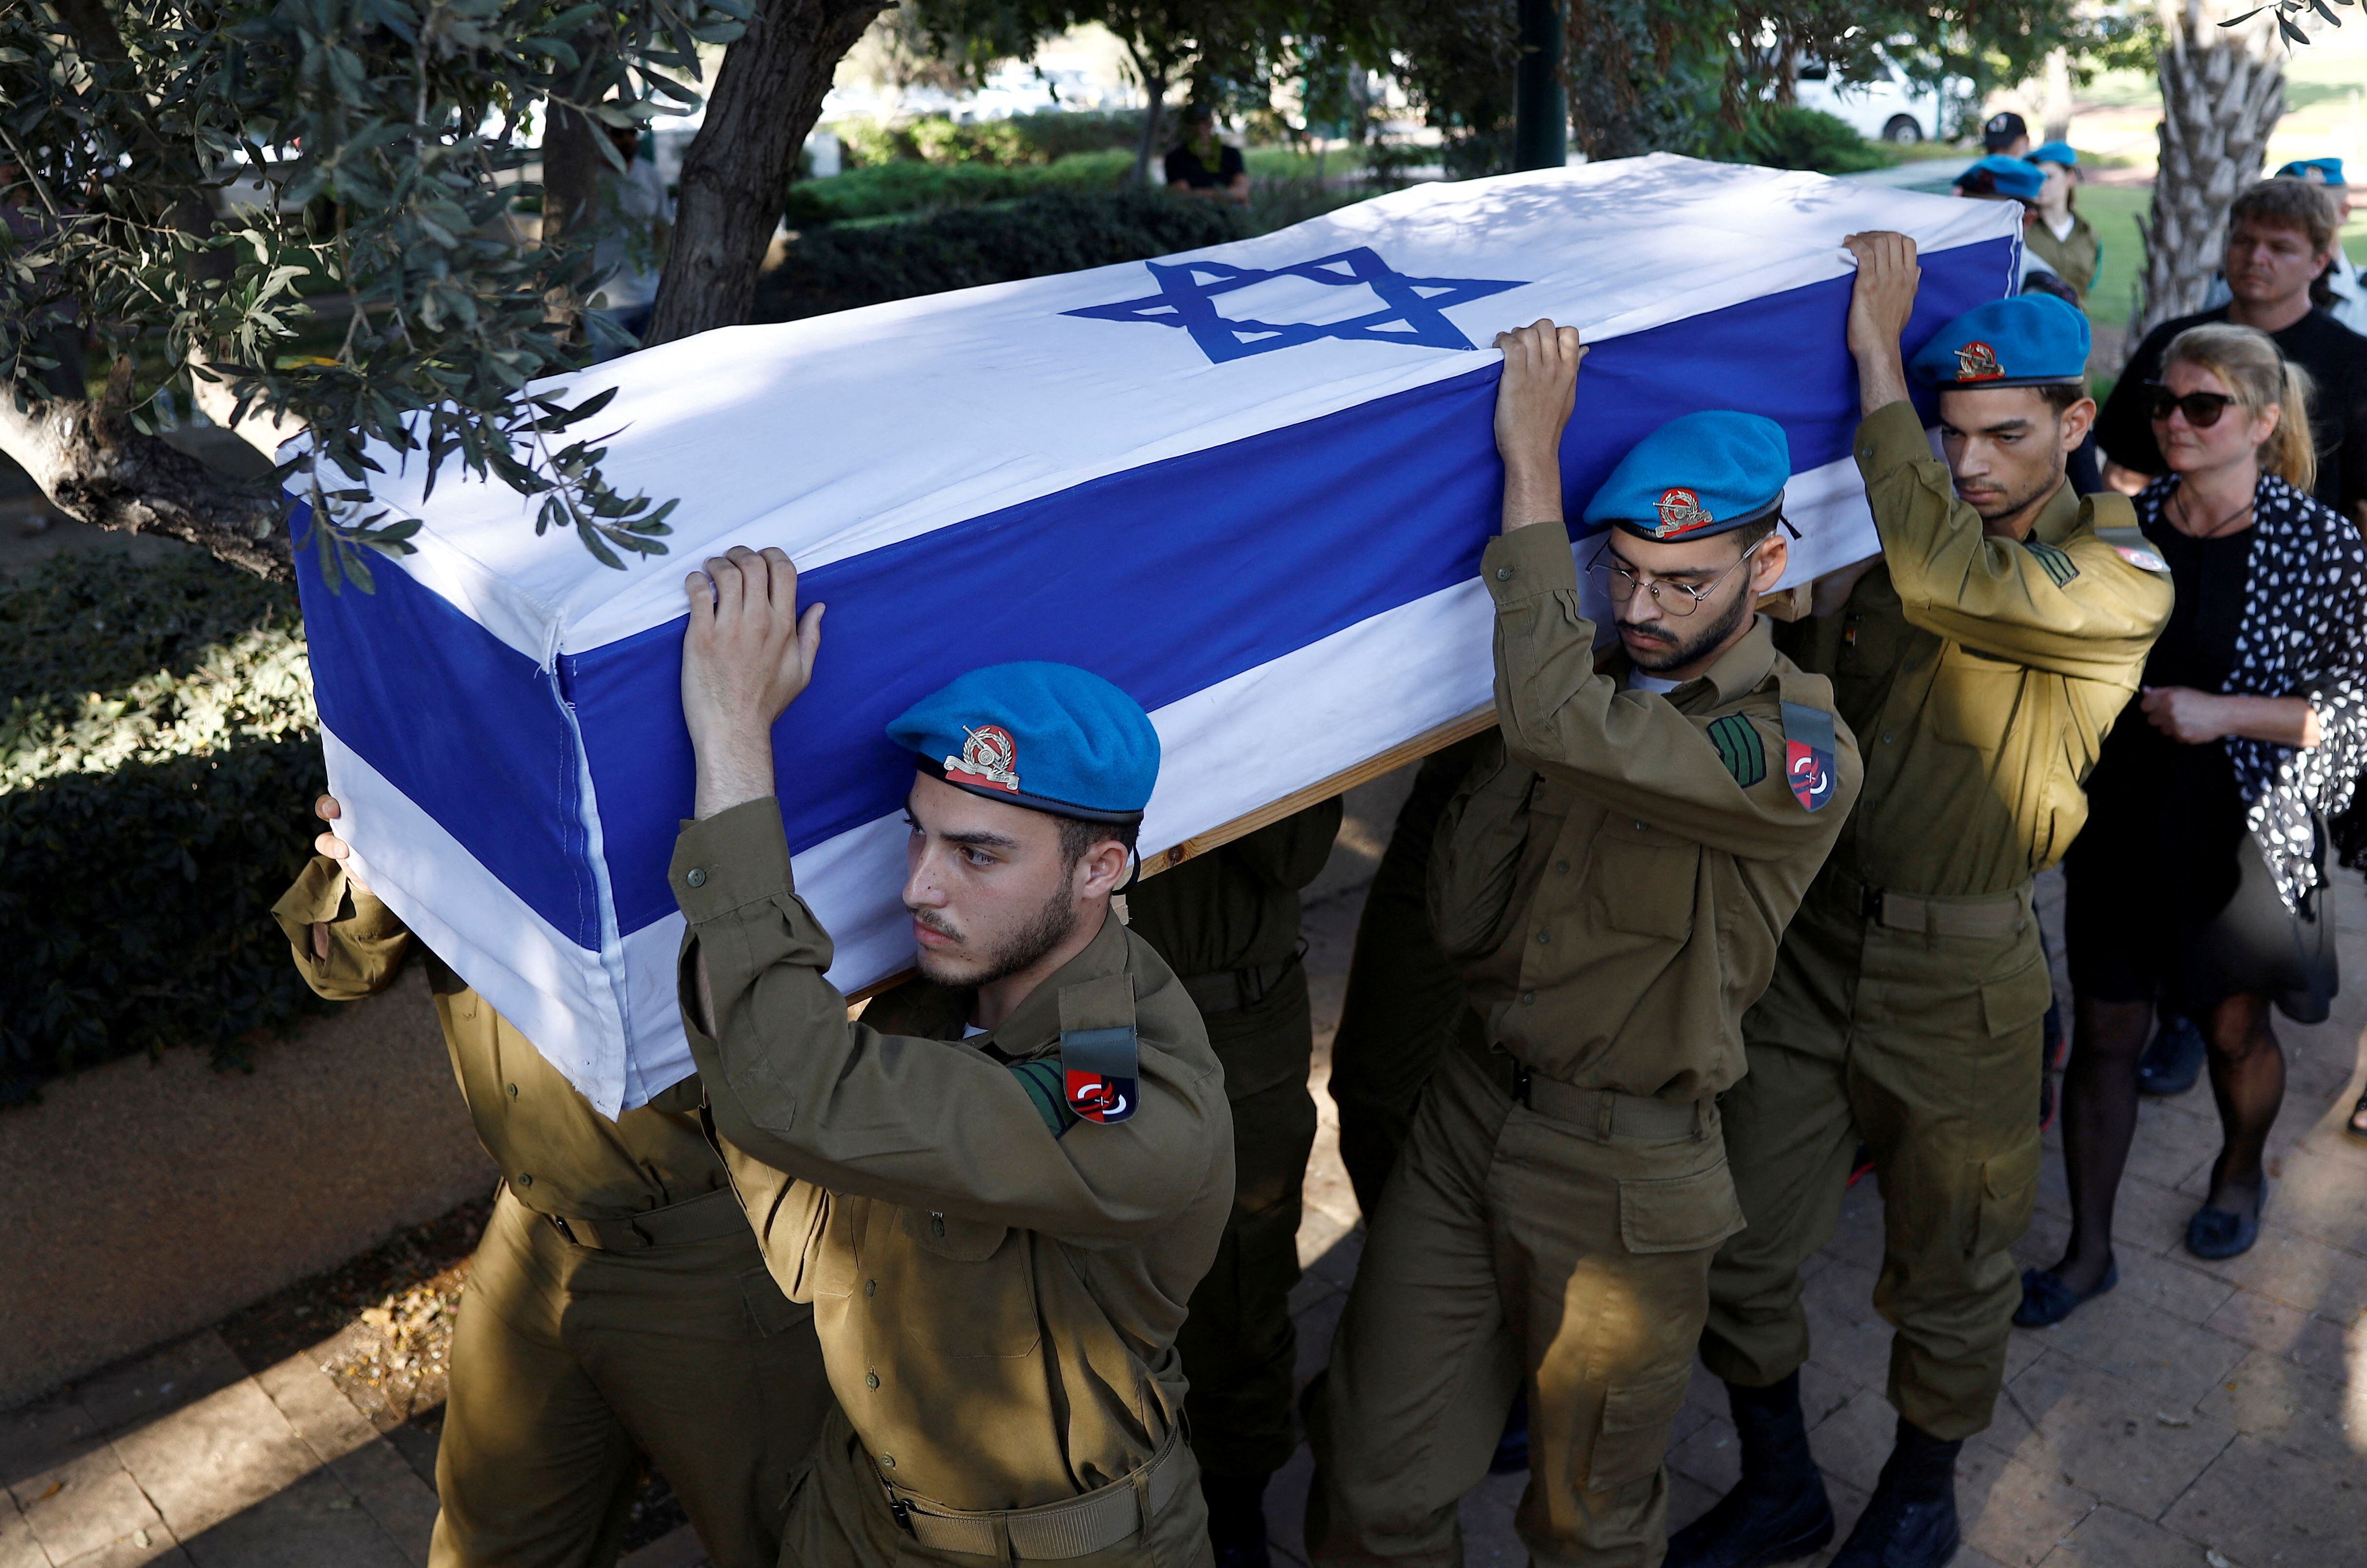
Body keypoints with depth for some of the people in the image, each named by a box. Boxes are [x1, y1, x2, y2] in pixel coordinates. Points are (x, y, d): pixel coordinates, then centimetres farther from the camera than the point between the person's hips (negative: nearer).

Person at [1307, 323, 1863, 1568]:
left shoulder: (1802, 752, -18)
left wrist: (1533, 458, -27)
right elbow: (1463, 928, -1)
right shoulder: (1601, 685, 2)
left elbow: (1557, 720, -36)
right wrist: (1505, 757, -15)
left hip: (1622, 1175, -5)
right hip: (1464, 1115, 5)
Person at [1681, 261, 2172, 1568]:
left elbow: (1944, 577, -31)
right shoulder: (1887, 532, 3)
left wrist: (1877, 353, -25)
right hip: (1809, 936, 4)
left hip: (1958, 978, -4)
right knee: (1735, 1246, 9)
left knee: (1947, 1277, 15)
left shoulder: (2118, 581, -12)